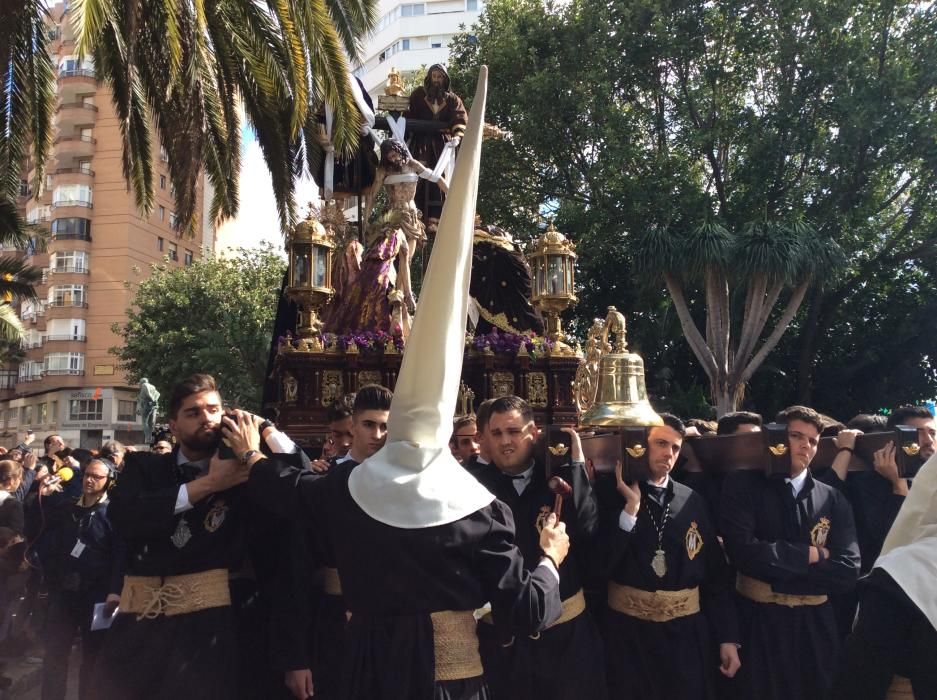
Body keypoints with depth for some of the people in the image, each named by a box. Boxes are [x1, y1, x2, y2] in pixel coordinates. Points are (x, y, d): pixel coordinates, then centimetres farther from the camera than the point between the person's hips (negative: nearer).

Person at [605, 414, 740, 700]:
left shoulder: (693, 501, 2)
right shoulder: (615, 496, -6)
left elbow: (716, 571, 4)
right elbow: (601, 564, -16)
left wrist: (727, 637, 2)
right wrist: (631, 506, -20)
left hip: (685, 632, 3)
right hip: (629, 630, -2)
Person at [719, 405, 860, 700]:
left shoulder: (833, 500, 4)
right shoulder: (743, 485, -5)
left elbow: (847, 571, -7)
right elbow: (743, 552, -18)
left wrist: (776, 574, -15)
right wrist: (811, 555, -10)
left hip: (814, 627, 3)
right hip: (758, 624, -3)